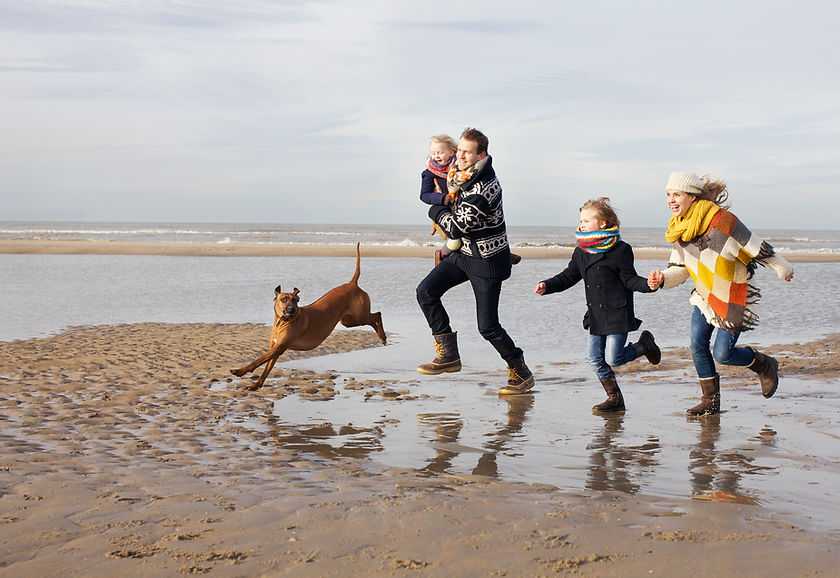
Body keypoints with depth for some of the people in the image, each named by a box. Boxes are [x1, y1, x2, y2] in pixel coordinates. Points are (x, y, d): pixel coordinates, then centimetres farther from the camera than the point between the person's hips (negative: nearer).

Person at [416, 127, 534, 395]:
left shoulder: (484, 188, -29)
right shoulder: (463, 173, 0)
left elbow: (456, 228, -26)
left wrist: (436, 211, -10)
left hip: (487, 261, -9)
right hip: (464, 252, 9)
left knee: (488, 326, -6)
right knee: (426, 291, -4)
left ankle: (521, 374, 14)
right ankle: (449, 355, 3)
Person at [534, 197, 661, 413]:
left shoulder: (620, 250, -11)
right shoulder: (581, 252, 7)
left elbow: (630, 280, -8)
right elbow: (568, 277, 14)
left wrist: (649, 285, -27)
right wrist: (547, 286, 1)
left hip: (617, 314, -6)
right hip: (596, 316, 6)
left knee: (613, 359, -9)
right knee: (595, 358, 4)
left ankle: (644, 345, 19)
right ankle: (614, 398, 17)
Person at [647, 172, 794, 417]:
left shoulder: (721, 221, -26)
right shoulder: (678, 229, -2)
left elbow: (758, 248, -14)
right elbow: (680, 269, 6)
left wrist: (783, 269, -2)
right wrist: (662, 280, -16)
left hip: (733, 297, -6)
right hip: (705, 296, 6)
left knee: (723, 354, -7)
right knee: (697, 346, -2)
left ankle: (765, 365, 23)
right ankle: (710, 401, 13)